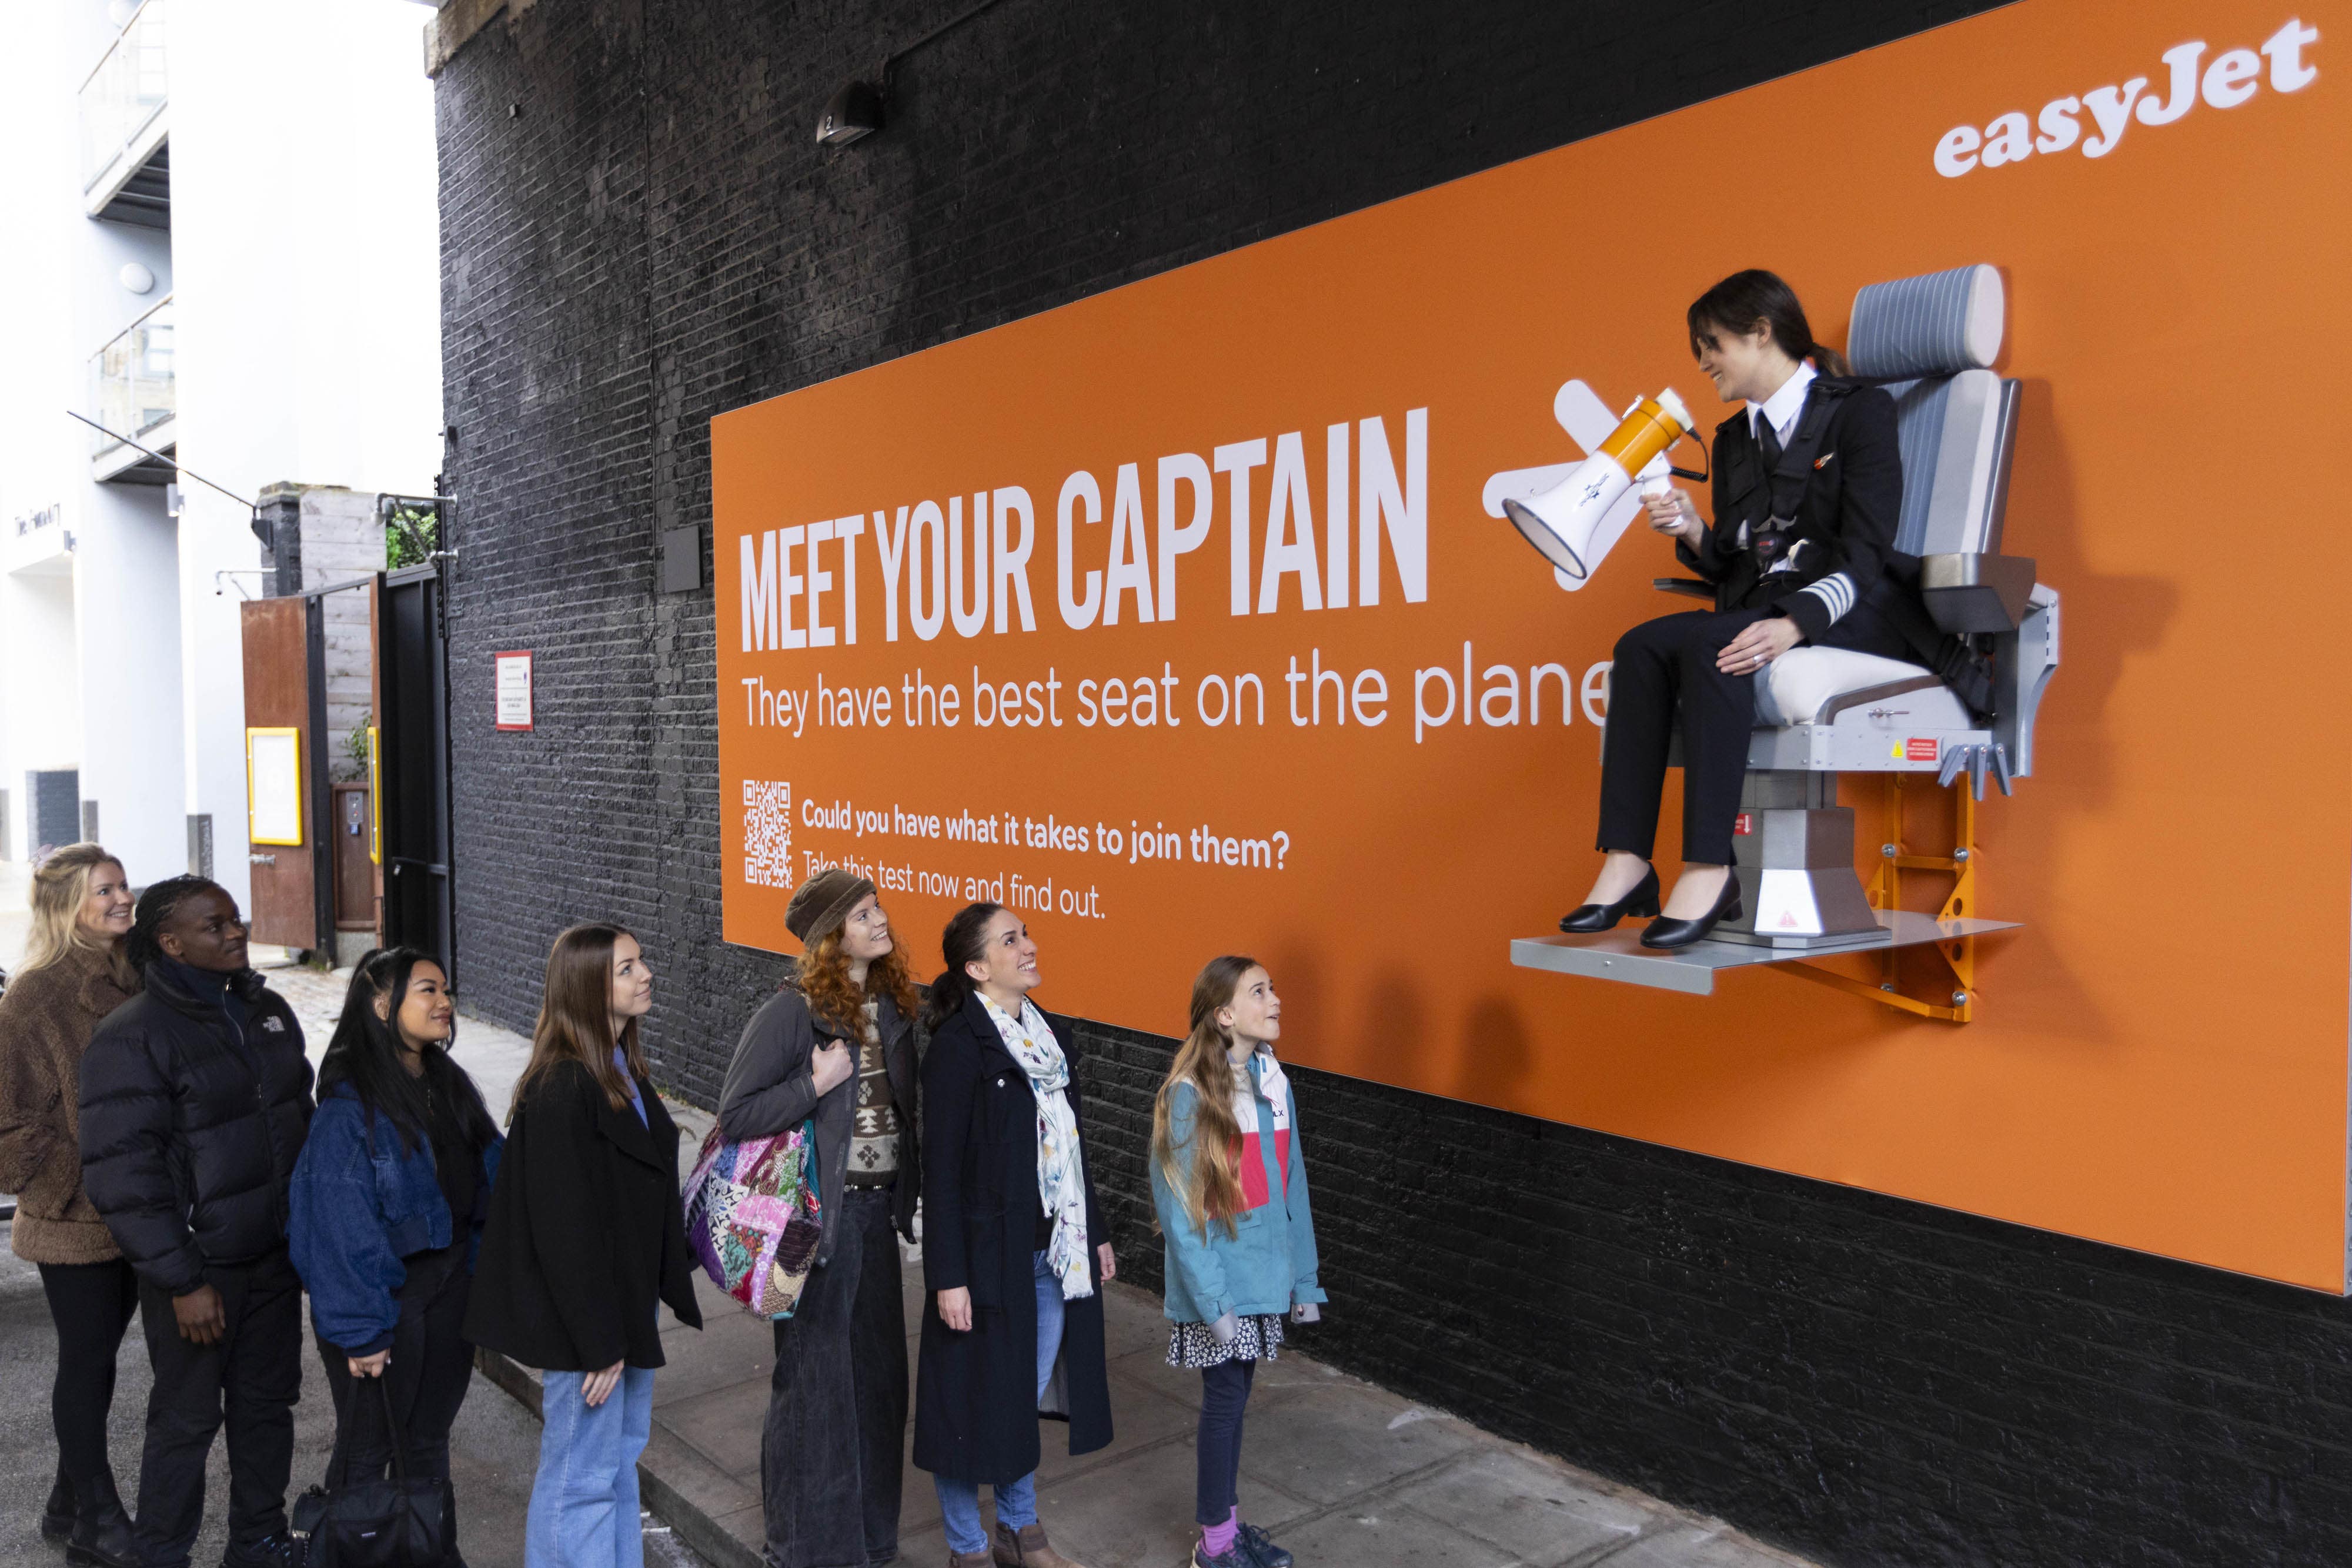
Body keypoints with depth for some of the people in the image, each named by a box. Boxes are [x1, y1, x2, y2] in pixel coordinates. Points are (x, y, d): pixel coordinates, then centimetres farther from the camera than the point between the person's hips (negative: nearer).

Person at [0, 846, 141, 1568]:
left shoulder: (133, 981, 4)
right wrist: (80, 1189, -16)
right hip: (73, 1218, -6)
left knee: (99, 1354, 16)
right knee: (87, 1360, 6)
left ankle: (71, 1505, 31)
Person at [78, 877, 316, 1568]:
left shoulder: (267, 1011, 6)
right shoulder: (133, 1037, -16)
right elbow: (121, 1172, -18)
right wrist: (181, 1281, -19)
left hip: (274, 1254, 7)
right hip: (199, 1266, -6)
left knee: (266, 1404, 17)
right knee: (187, 1419, 7)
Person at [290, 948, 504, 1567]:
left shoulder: (448, 1087, 3)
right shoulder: (349, 1109, -20)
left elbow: (490, 1180, 7)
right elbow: (342, 1229, -19)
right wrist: (360, 1331, -18)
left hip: (450, 1289, 7)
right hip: (384, 1297, -7)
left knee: (429, 1440, 21)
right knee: (368, 1447, 11)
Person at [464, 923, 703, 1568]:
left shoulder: (622, 1068, 6)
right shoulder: (561, 1087, -24)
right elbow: (563, 1224, -24)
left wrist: (671, 1289, 15)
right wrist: (597, 1340, -21)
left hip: (627, 1303, 10)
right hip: (583, 1316, -10)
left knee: (622, 1453, 22)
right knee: (581, 1477, 4)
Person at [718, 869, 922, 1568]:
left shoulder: (892, 1007, 4)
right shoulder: (791, 1013, -16)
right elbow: (735, 1116, -16)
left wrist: (907, 1196, 9)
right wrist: (816, 1084, -23)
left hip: (877, 1208, 6)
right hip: (819, 1214, -6)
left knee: (877, 1367, 16)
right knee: (816, 1374, 6)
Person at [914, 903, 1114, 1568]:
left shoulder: (1048, 1036, 7)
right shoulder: (958, 1045, -16)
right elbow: (942, 1169, -16)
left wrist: (1094, 1234, 16)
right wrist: (949, 1276, -17)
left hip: (1054, 1252, 7)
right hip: (988, 1255, -7)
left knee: (1031, 1393, 19)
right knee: (977, 1400, 7)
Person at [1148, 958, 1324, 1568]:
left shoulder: (1273, 1082, 2)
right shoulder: (1190, 1094, -17)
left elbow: (1291, 1187, 7)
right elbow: (1177, 1207, -17)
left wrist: (1304, 1279, 8)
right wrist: (1212, 1301, -18)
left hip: (1263, 1278, 6)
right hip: (1219, 1284, -6)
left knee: (1232, 1398, 17)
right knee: (1226, 1399, 4)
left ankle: (1224, 1518, 32)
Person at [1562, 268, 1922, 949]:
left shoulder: (1860, 411, 0)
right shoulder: (1732, 438, 21)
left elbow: (1864, 553, -12)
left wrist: (1794, 625, -28)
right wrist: (1694, 533, -4)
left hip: (1852, 619, -6)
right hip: (1758, 613, 6)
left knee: (1708, 644, -34)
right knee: (1642, 646, -23)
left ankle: (1708, 870, -39)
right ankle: (1626, 864, -31)